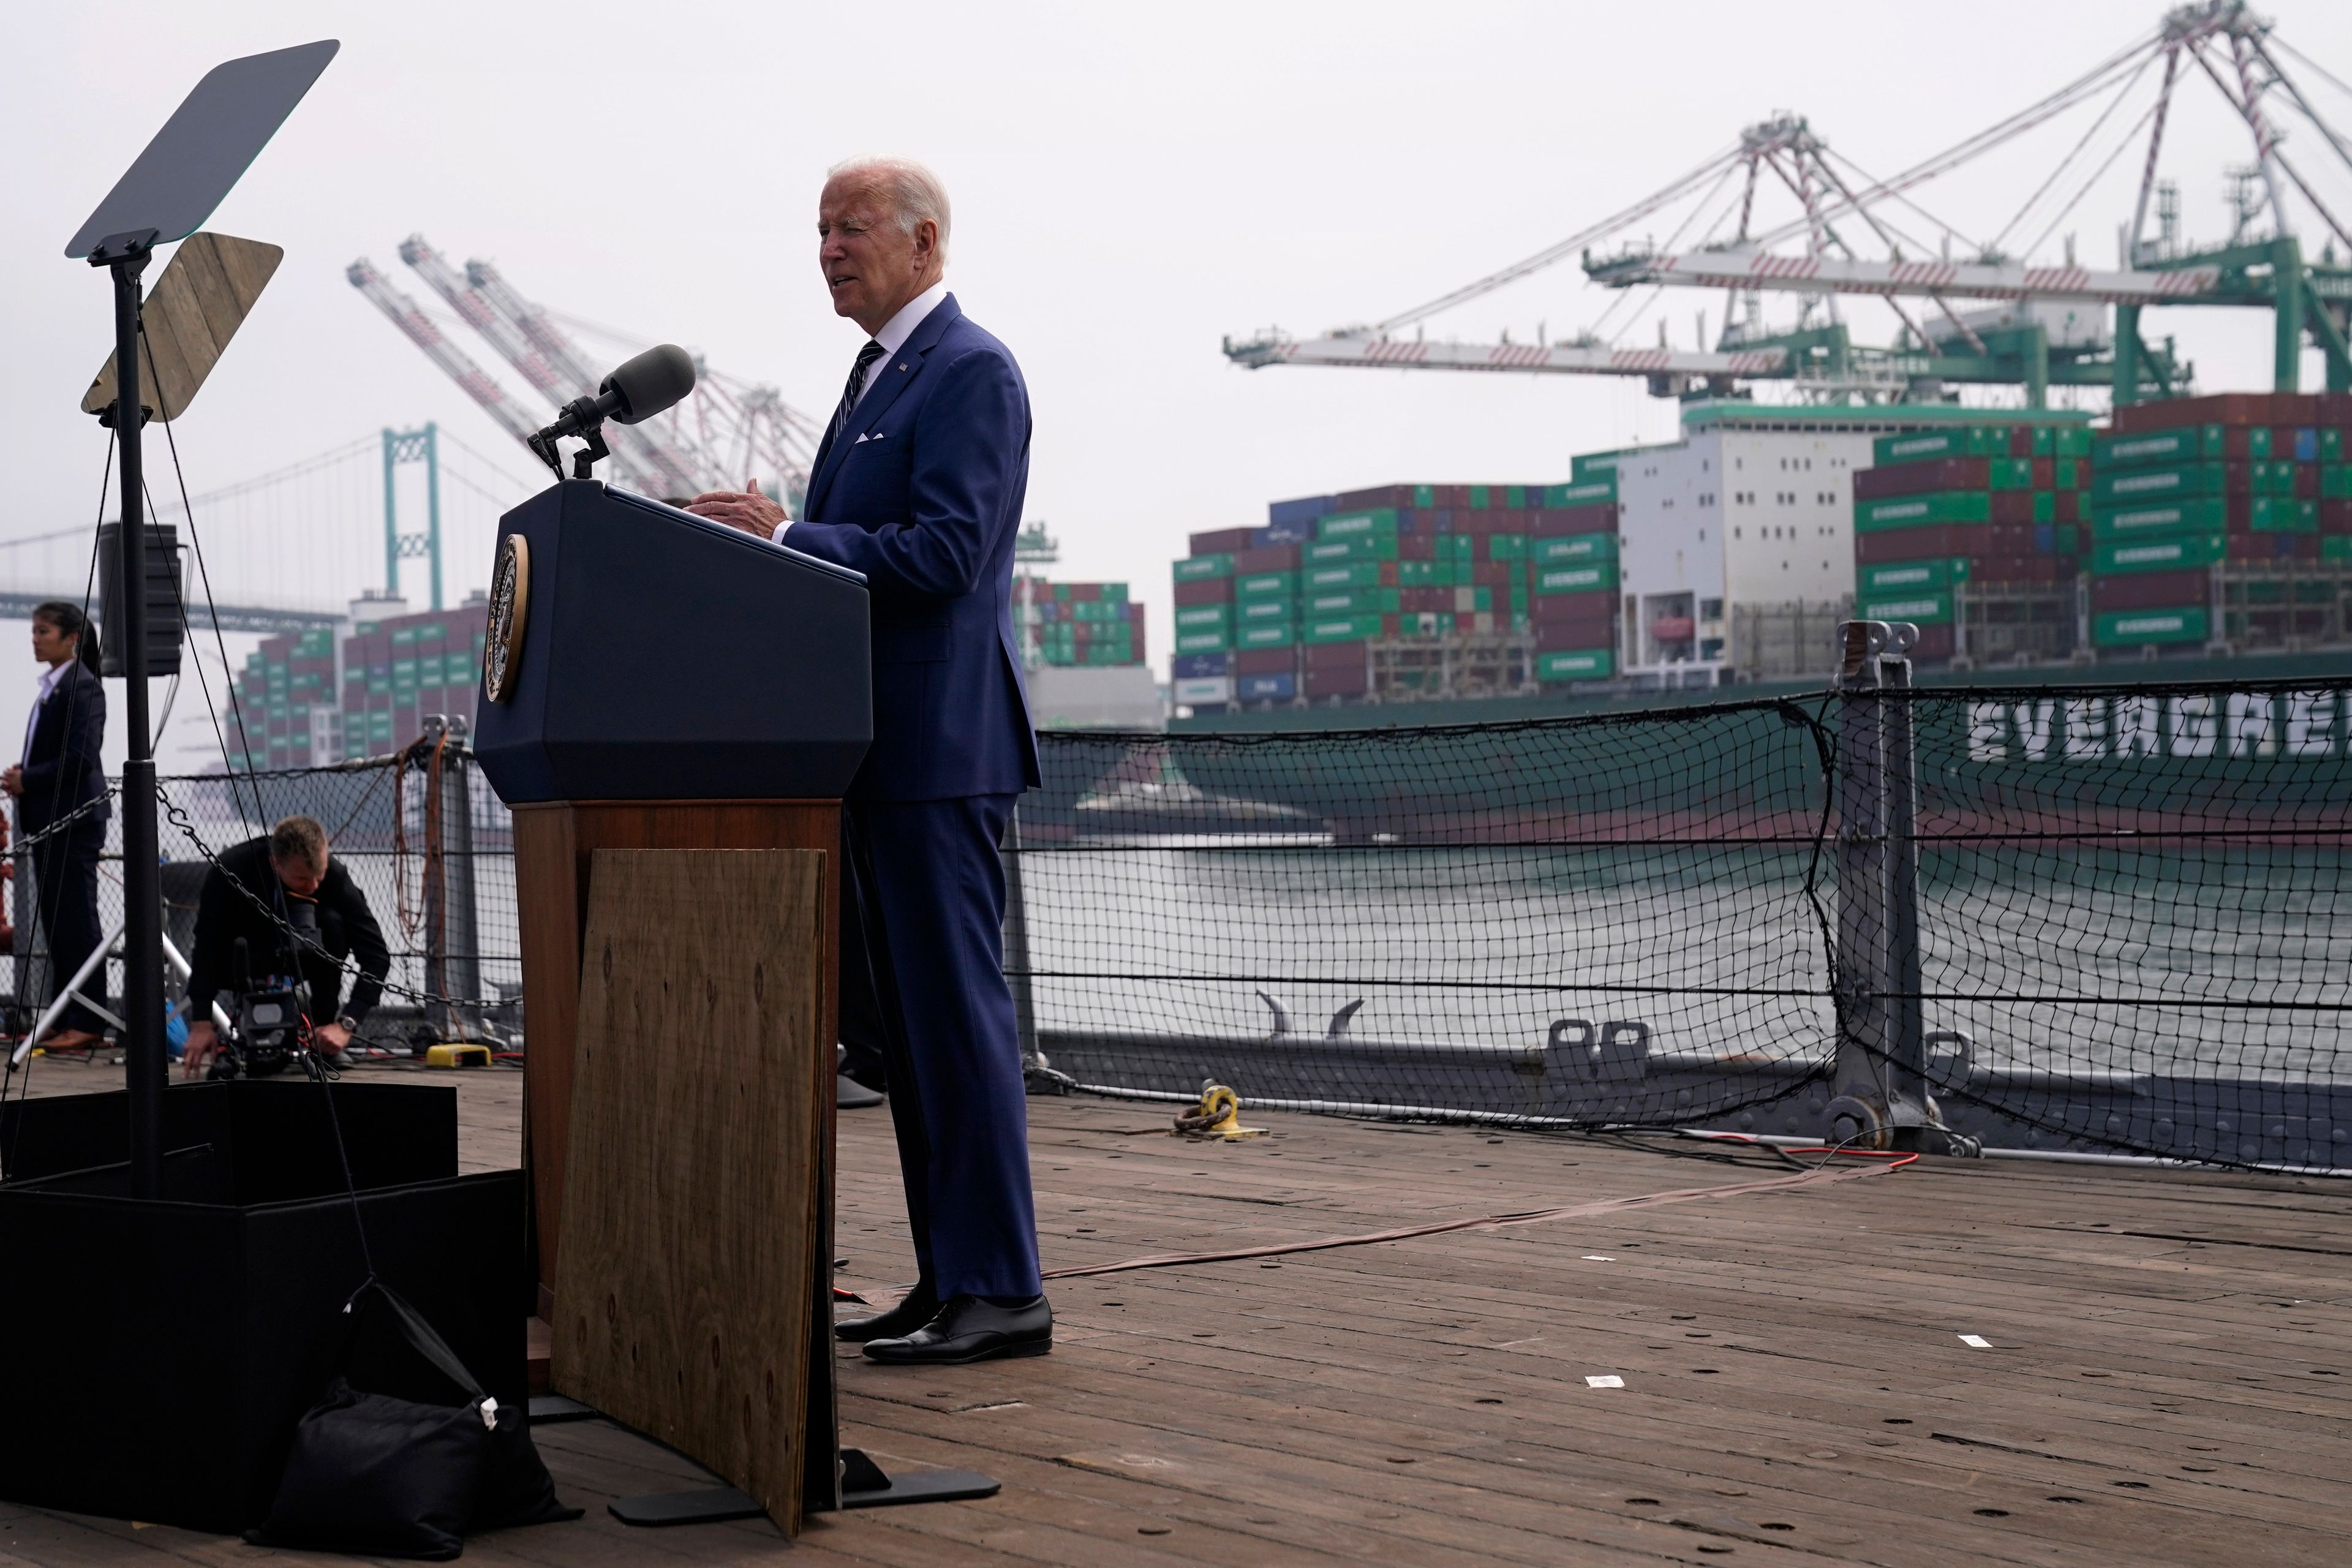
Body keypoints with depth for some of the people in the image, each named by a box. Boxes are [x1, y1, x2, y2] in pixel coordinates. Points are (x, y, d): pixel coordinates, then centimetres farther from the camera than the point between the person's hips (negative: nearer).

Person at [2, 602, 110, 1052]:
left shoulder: (83, 687, -11)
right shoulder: (51, 687, 16)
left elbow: (81, 757, -19)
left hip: (74, 819, -9)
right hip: (48, 817, 9)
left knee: (75, 919, -7)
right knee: (54, 918, 10)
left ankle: (85, 1021, -5)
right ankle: (64, 1017, 14)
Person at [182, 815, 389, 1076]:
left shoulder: (333, 875, -30)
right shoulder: (231, 870, -33)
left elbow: (376, 954, -30)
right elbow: (208, 946, -30)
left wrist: (346, 1024, -40)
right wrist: (201, 1023, -36)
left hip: (297, 956, 1)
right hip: (246, 957, -1)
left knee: (332, 924, -30)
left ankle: (324, 1039, -17)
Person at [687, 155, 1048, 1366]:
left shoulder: (969, 371, -9)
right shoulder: (880, 372, 21)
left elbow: (945, 551, -19)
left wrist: (785, 539, -17)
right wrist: (772, 544, 9)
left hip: (938, 746, -10)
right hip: (878, 748, 10)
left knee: (955, 1012, -8)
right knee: (899, 1017, 11)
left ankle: (1001, 1289, -3)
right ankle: (949, 1278, 17)